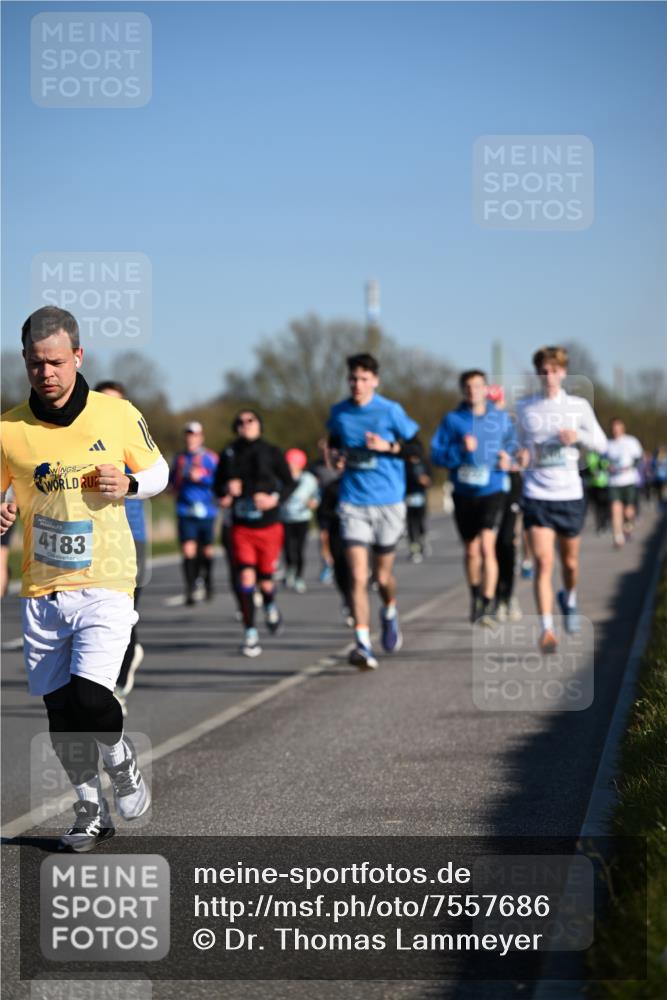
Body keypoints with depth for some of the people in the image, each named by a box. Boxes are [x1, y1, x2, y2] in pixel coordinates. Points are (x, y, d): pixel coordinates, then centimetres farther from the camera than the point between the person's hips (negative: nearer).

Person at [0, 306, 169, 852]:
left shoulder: (118, 414, -3)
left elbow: (158, 471, 13)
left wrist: (129, 484, -9)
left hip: (105, 586, -2)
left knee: (89, 698, -18)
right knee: (60, 712, 6)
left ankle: (123, 763, 14)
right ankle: (91, 808, 28)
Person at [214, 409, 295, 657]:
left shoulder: (272, 453, -1)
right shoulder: (228, 455, 3)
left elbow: (289, 483, 4)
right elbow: (218, 486, 13)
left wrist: (275, 499, -14)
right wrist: (227, 490, -10)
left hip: (269, 526, 0)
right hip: (241, 527, 1)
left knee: (265, 580, 6)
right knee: (246, 576, -13)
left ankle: (270, 606, 42)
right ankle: (250, 633, -5)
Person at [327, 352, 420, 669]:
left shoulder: (391, 411, -4)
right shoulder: (339, 413, 4)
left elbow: (416, 447, 1)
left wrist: (387, 446, -15)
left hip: (388, 503, -1)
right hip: (353, 504, 1)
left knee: (383, 575, 10)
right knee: (358, 576, -13)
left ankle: (390, 613, 44)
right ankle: (362, 644, -15)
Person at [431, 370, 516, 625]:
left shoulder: (502, 418, 4)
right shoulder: (452, 420, 0)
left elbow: (514, 444, 16)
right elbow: (436, 454, -4)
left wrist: (508, 458, -5)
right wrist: (460, 449, -19)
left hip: (493, 491, -2)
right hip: (464, 492, 2)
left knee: (487, 546, -17)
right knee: (471, 550, 13)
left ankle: (488, 604, -14)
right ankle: (475, 595, 36)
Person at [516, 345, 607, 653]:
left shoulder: (579, 406, 3)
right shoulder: (524, 408, 5)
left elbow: (602, 445, 8)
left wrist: (579, 435, -12)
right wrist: (521, 457, -5)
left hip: (570, 494, 1)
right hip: (537, 496, -1)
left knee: (570, 561, 13)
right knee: (543, 562, -14)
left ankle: (569, 599, 47)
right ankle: (546, 629, -15)